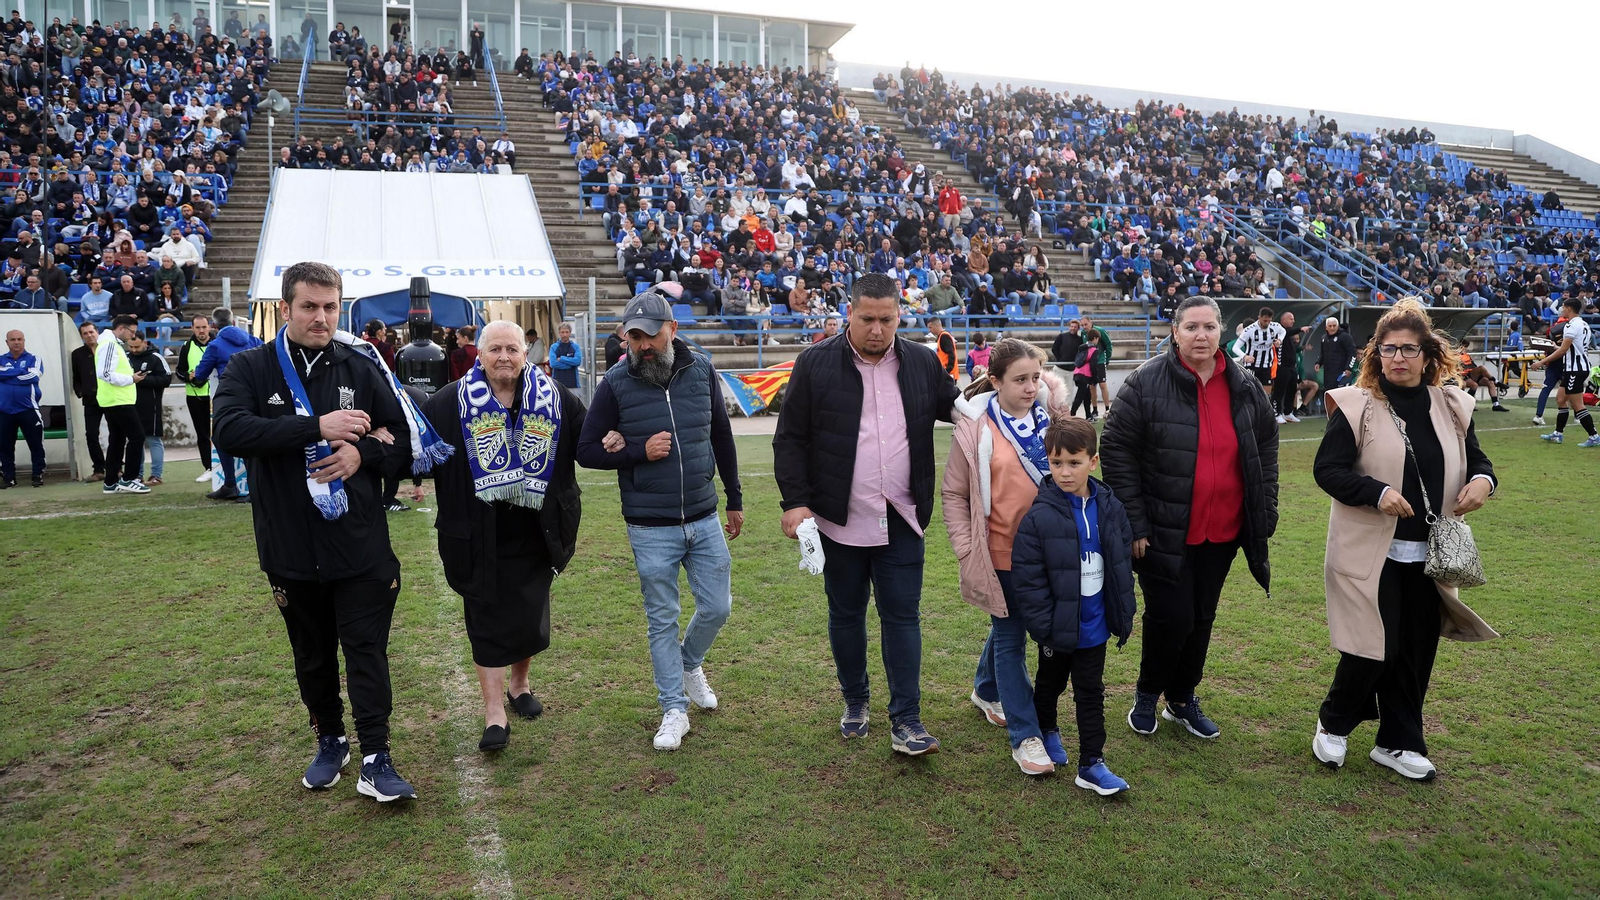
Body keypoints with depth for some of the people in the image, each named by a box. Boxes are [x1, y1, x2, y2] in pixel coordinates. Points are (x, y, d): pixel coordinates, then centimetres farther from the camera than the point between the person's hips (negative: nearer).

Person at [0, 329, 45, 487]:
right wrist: (22, 372, -12)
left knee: (36, 445, 0)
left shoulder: (33, 359, 3)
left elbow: (32, 376, -15)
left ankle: (38, 475, 9)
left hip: (28, 409, -3)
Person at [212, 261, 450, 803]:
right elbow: (227, 430, -20)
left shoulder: (362, 366, 1)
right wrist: (317, 427, -25)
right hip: (290, 550, 1)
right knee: (312, 655, 17)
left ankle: (375, 759, 8)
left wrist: (363, 454, -15)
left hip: (359, 546, -1)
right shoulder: (251, 368, -2)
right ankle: (329, 742, 36)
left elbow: (405, 435, 6)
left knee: (367, 652, 0)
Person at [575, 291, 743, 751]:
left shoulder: (702, 370, -1)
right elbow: (586, 451, -4)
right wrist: (639, 451, -20)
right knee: (662, 621, 6)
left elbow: (722, 437, 10)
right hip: (650, 528, -2)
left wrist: (735, 500, 14)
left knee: (716, 607, 10)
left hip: (704, 519, 3)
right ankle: (674, 710, 21)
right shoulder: (615, 382, -8)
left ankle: (690, 664, 40)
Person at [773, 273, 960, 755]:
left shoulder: (924, 363, 4)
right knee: (846, 615, 14)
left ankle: (906, 720, 11)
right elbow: (790, 439, -2)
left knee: (902, 616, 3)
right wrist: (796, 501, -10)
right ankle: (855, 701, 33)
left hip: (901, 521, 1)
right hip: (839, 521, -1)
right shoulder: (815, 364, -4)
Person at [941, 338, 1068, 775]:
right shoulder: (976, 428, -12)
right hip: (1003, 550, -4)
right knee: (1011, 638, 5)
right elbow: (953, 494, -5)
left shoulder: (1051, 415, -1)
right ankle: (1025, 736, 14)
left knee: (1007, 628, 21)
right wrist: (966, 553, -10)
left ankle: (987, 691, 46)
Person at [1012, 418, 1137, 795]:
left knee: (1090, 692, 11)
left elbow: (1122, 563, 6)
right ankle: (1046, 729, 47)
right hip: (1057, 627, -3)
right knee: (1051, 682, 21)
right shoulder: (1039, 517, -20)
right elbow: (1027, 579, -18)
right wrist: (1043, 627, -17)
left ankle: (1091, 764, 19)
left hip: (1094, 624, 3)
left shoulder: (1110, 509, -5)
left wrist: (1124, 614, 7)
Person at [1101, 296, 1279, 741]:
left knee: (1202, 619, 15)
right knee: (1172, 617, -2)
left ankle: (1182, 699, 35)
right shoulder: (1146, 383, -12)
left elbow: (1265, 446, 15)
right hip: (1164, 533, -5)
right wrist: (1133, 524, -13)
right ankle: (1147, 695, 25)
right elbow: (1117, 450, -11)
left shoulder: (1245, 387, 3)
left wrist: (1265, 511, 10)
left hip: (1223, 533, 5)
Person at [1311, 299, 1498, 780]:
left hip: (1429, 556, 5)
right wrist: (1377, 493, -24)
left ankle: (1399, 743, 26)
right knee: (1375, 649, -4)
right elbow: (1326, 468, -10)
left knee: (1415, 653, 10)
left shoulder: (1451, 406, 6)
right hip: (1371, 554, -5)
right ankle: (1333, 724, 21)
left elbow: (1476, 459, 17)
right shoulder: (1357, 406, -8)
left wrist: (1483, 480, -6)